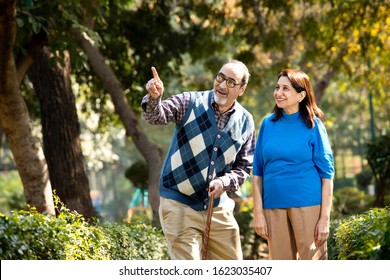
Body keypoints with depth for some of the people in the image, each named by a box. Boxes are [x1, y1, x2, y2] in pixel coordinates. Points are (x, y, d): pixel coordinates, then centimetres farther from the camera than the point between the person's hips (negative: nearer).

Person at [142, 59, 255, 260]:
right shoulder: (190, 102, -8)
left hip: (218, 207, 4)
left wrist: (224, 181, -12)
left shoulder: (245, 122, 2)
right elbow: (156, 116, -23)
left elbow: (244, 166, 7)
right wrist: (154, 98, -45)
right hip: (180, 204, -4)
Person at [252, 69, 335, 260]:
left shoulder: (312, 125, -2)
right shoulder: (268, 124, 7)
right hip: (274, 207, 3)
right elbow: (258, 171, 9)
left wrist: (325, 217, -8)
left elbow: (327, 174, -3)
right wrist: (258, 212, 3)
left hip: (308, 206, -3)